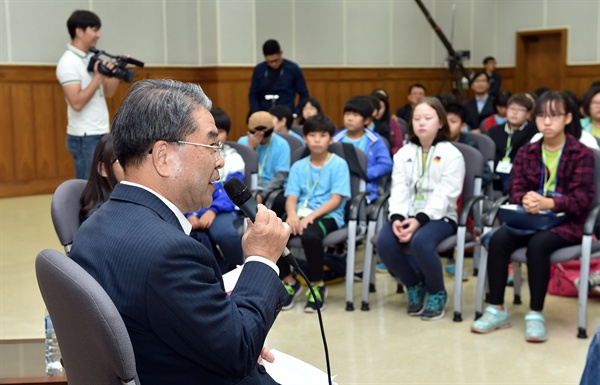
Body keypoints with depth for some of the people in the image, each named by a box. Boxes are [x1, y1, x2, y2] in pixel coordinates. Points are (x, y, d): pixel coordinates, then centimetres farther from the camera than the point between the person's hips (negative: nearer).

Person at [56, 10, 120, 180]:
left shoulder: (92, 58, 12)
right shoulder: (68, 62, -13)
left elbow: (108, 92, 15)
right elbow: (77, 102, -22)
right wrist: (98, 78, -22)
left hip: (101, 134, 8)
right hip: (85, 137, -8)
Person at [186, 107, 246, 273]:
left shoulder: (233, 158, 7)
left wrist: (213, 210, -25)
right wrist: (189, 214, -20)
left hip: (222, 209, -1)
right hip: (194, 209, 1)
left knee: (226, 234, -35)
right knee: (198, 236, -34)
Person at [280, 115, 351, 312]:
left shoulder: (339, 164, 1)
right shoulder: (298, 166, 13)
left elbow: (336, 200, -8)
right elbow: (291, 198, 4)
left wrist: (311, 216, -20)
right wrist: (292, 214, -20)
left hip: (328, 216, -4)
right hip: (300, 214, 4)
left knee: (309, 235, -38)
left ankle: (318, 285, -11)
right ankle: (289, 281, 0)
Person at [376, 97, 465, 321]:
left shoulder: (451, 155, 0)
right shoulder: (403, 154, 15)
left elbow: (443, 195, -12)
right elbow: (399, 190, 3)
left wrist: (419, 220, -26)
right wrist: (397, 218, -17)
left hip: (439, 216, -4)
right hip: (407, 215, 4)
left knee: (420, 242, -37)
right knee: (384, 242, -27)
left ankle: (437, 293, -6)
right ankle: (415, 286, 3)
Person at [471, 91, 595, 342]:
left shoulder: (582, 154, -1)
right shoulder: (526, 152, 11)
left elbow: (583, 199, -10)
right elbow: (515, 190, 4)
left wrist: (547, 203, -29)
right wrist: (526, 199, -23)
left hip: (566, 222, -4)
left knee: (538, 244, -35)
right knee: (498, 239, -25)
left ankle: (535, 315, -22)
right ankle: (497, 310, -15)